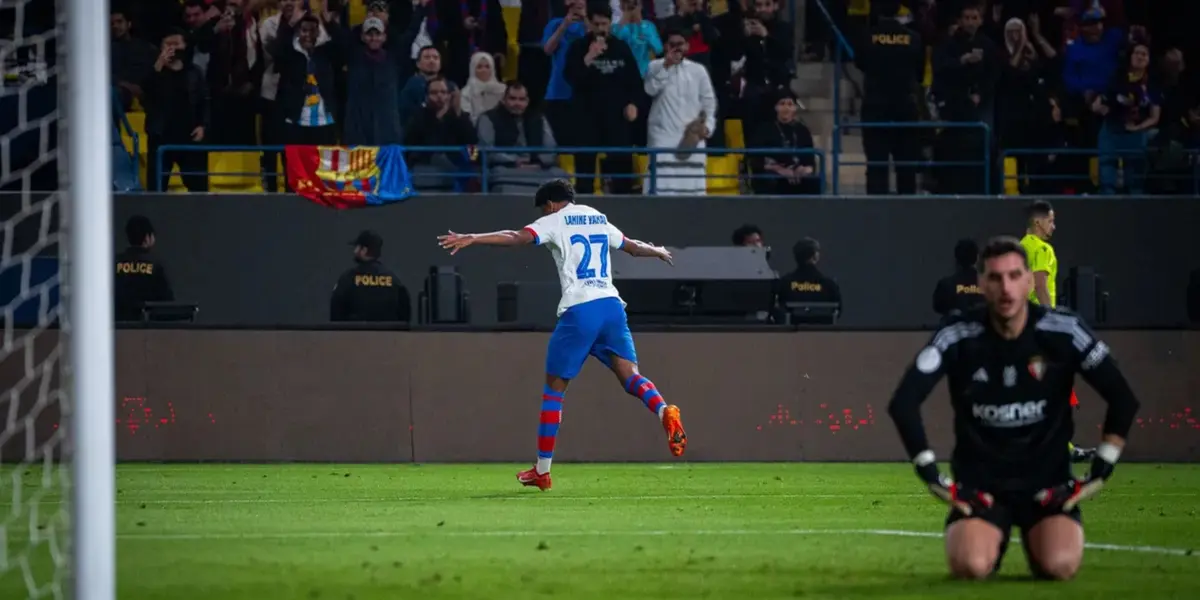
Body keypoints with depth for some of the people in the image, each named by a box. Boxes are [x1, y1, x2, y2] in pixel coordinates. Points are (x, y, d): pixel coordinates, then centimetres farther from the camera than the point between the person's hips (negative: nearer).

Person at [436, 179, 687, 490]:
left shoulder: (555, 221, 6)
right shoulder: (598, 220, 22)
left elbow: (517, 238, -11)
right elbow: (634, 247, 36)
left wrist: (472, 239, -17)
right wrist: (658, 252, 58)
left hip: (579, 311, -4)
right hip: (611, 306, 4)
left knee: (554, 388, 6)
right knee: (630, 375, -2)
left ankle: (542, 470, 9)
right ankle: (665, 412, -36)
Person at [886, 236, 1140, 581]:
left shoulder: (1063, 332, -9)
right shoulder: (957, 338, -10)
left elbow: (1123, 400, -3)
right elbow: (903, 404, -10)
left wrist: (1100, 473, -6)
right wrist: (931, 476, -13)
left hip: (1048, 479, 0)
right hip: (979, 481, 0)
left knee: (1060, 566, -25)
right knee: (971, 567, -27)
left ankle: (1035, 539, 15)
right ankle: (994, 539, 13)